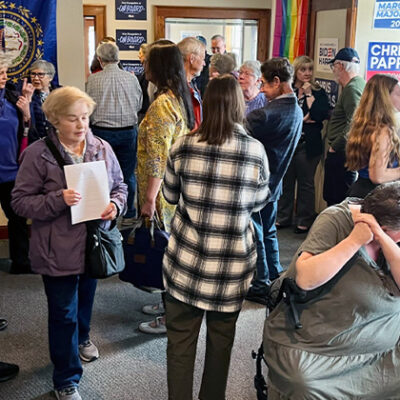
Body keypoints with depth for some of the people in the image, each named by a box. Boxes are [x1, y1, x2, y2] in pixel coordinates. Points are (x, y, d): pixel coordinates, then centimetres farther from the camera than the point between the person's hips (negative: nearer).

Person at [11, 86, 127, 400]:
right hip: (58, 251, -4)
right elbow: (20, 201, -13)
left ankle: (81, 337, 58)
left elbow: (119, 185, 8)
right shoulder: (38, 154, -14)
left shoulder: (102, 148, -1)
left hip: (94, 244, 5)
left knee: (86, 299, 26)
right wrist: (58, 200, -27)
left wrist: (115, 205, -13)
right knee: (63, 313, 6)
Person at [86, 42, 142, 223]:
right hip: (128, 131, 1)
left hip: (101, 131, -1)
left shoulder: (93, 79, -7)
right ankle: (128, 214, 19)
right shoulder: (131, 78, -4)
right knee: (128, 174, 11)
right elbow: (139, 105, 6)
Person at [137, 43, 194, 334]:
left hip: (163, 191, -9)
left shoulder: (162, 104, -20)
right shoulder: (181, 98, 9)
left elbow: (158, 158, -23)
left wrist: (149, 198, -20)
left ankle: (171, 318, 13)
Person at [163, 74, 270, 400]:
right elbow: (258, 203, 4)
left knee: (181, 338, 12)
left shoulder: (183, 146, -7)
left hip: (187, 258, 0)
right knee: (222, 336, 18)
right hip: (233, 262, 0)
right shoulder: (256, 151, -9)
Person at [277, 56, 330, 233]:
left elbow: (320, 115, -14)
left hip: (308, 144, -2)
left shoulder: (319, 92, 2)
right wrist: (303, 120, -12)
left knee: (305, 183, 6)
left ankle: (304, 221, 16)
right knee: (286, 181, 9)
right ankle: (283, 217, 22)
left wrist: (309, 94, -9)